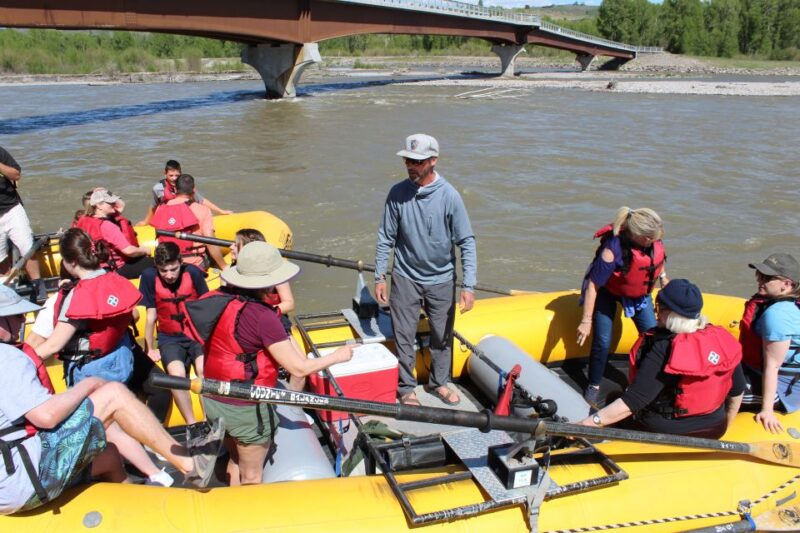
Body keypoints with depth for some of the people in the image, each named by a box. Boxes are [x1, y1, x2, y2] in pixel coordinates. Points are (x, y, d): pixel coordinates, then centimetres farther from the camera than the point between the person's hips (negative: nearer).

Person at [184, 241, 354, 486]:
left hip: (213, 399, 7)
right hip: (245, 409, -7)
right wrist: (337, 356, -7)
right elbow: (299, 368, -22)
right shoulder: (261, 316, -26)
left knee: (236, 462, 28)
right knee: (251, 477, 14)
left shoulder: (219, 298, -5)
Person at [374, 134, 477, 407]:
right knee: (404, 336, 6)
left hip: (442, 279, 0)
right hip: (405, 278, 0)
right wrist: (379, 277, -1)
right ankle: (406, 388, 26)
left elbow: (467, 242, -11)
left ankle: (439, 382, 36)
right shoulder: (397, 194, -9)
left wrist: (468, 286, -16)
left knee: (442, 335, 14)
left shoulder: (449, 196, -14)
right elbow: (386, 238, 0)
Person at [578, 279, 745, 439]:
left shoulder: (664, 349, -29)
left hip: (665, 434, -6)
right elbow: (737, 392, 2)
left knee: (612, 398, 16)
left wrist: (588, 423, -30)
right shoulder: (722, 339, -10)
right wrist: (723, 427, 17)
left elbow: (632, 402, -31)